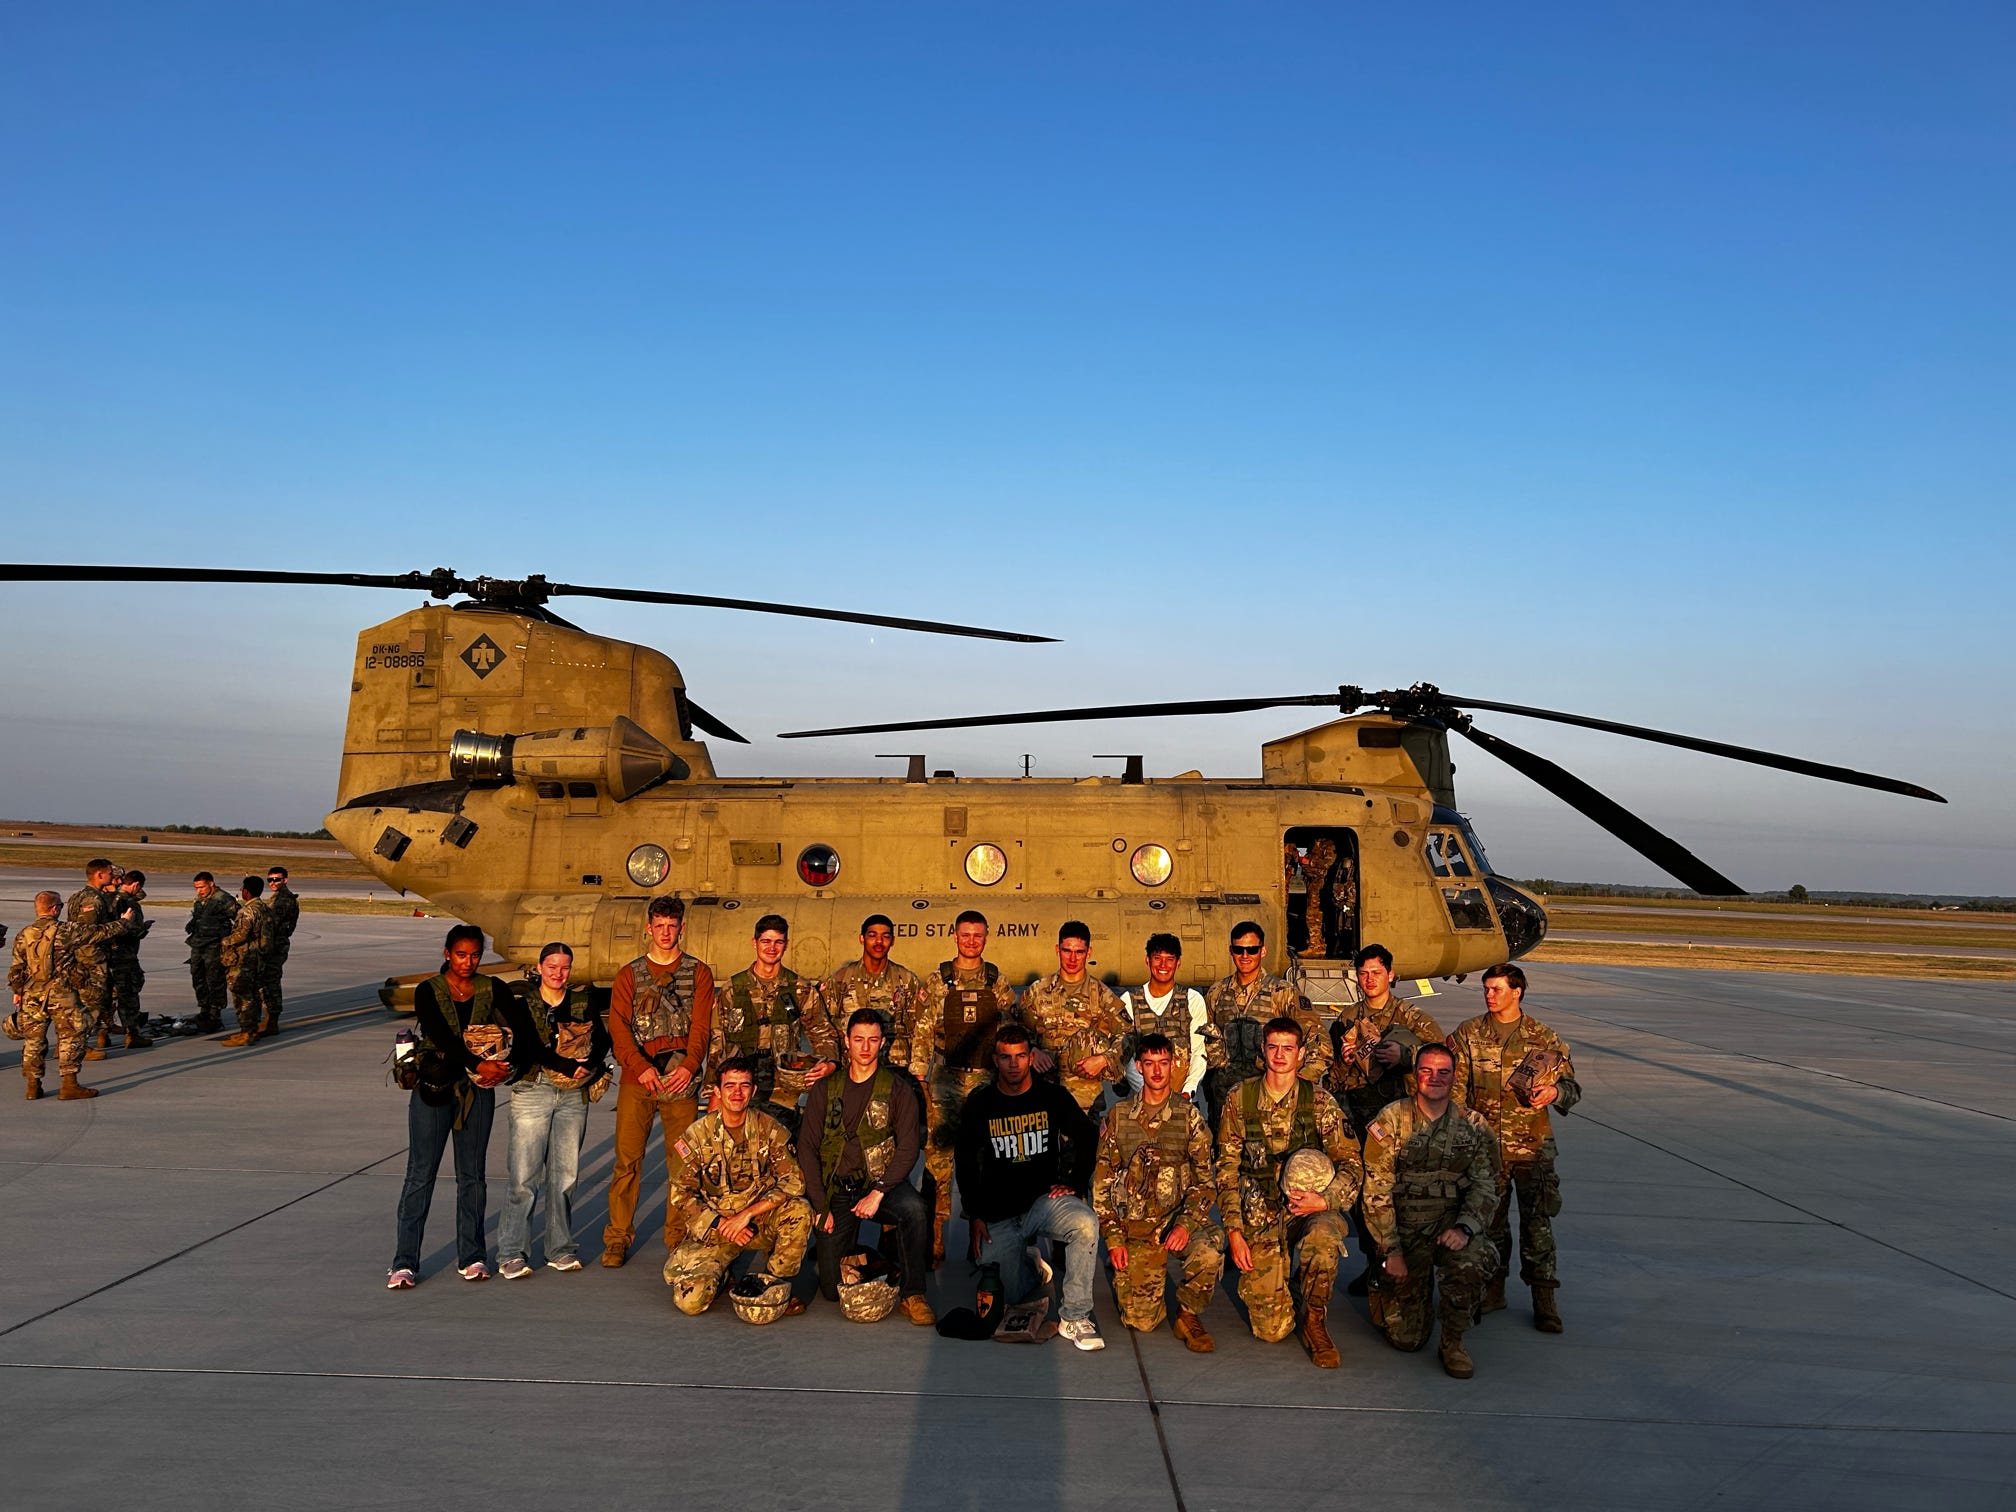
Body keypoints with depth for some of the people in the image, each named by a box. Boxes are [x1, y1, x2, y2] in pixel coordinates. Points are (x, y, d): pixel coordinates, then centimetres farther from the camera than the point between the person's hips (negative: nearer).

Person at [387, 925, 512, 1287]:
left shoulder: (492, 991, 1)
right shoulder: (428, 991, -4)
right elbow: (442, 1038, -17)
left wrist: (503, 1065, -22)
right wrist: (477, 1064, -27)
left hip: (478, 1091, 2)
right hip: (434, 1089, -2)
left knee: (472, 1175, 9)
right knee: (420, 1175, 1)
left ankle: (471, 1257, 18)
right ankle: (404, 1262, 8)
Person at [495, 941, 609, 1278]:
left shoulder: (582, 1001, 12)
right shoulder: (521, 1001, 2)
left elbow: (602, 1039, 3)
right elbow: (526, 1045, -12)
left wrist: (588, 1065, -17)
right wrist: (568, 1065, -20)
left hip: (574, 1095, 3)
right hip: (532, 1090, -3)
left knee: (565, 1174, 6)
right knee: (524, 1176, -6)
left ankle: (561, 1249, 16)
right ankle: (511, 1253, 3)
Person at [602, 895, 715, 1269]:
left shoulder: (699, 973, 10)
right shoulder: (629, 975, 12)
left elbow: (701, 1026, 1)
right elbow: (618, 1027, 1)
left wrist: (690, 1066, -17)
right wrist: (640, 1066, -16)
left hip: (682, 1078, 0)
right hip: (637, 1077, 0)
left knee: (681, 1161, 1)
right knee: (627, 1160, -2)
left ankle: (678, 1238, 10)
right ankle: (617, 1238, 7)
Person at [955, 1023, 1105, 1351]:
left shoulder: (1053, 1097, 0)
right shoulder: (978, 1105, 1)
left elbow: (1088, 1139, 11)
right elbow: (966, 1163, 8)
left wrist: (1074, 1184, -1)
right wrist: (975, 1216, 1)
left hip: (1045, 1199, -1)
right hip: (998, 1212, 1)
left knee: (1086, 1224, -33)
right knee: (1010, 1297, -7)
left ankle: (1074, 1317, -18)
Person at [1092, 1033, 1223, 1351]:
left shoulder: (1189, 1116, 1)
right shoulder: (1118, 1116, 4)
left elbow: (1205, 1179, -1)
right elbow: (1103, 1181, 6)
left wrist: (1186, 1224, -18)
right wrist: (1114, 1239, -1)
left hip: (1179, 1216, 0)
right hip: (1135, 1225, 1)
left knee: (1209, 1250, -34)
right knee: (1141, 1321, -7)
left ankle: (1188, 1316, -5)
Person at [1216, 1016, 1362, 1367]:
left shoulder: (1319, 1101, -1)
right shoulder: (1240, 1098, 1)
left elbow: (1351, 1163, -2)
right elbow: (1227, 1168, 4)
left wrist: (1325, 1200, -21)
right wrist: (1234, 1230, -3)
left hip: (1308, 1208, 0)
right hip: (1259, 1215, 1)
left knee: (1323, 1239, -38)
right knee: (1272, 1329, -5)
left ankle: (1315, 1322, -8)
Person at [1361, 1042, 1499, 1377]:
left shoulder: (1473, 1126, 2)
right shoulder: (1391, 1120, -6)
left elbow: (1485, 1186, 0)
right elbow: (1377, 1190, -6)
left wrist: (1464, 1227, -19)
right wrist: (1392, 1250, -10)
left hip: (1451, 1226, 1)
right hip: (1403, 1228, -1)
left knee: (1471, 1264, -34)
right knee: (1407, 1338, -2)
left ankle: (1453, 1343, -7)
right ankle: (1385, 1292, 33)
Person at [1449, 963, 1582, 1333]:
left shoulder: (1545, 1038, 3)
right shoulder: (1468, 1035, 4)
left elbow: (1571, 1086, 6)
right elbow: (1455, 1087, 3)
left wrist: (1555, 1091, -17)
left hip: (1533, 1145, -1)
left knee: (1538, 1221, -1)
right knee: (1489, 1219, 10)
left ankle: (1544, 1299, 10)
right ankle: (1493, 1289, 25)